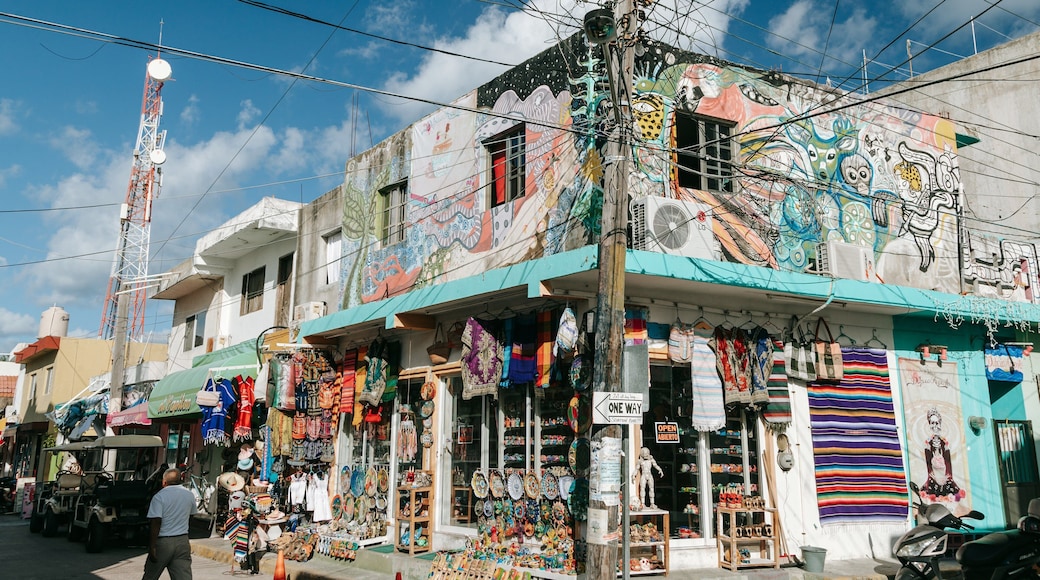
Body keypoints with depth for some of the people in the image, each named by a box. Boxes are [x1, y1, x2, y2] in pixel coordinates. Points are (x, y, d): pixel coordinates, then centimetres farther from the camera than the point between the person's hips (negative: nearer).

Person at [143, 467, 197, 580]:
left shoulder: (159, 497, -11)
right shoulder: (189, 495, 5)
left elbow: (156, 522, -17)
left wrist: (152, 546, -14)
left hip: (163, 542, -3)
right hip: (182, 541, 3)